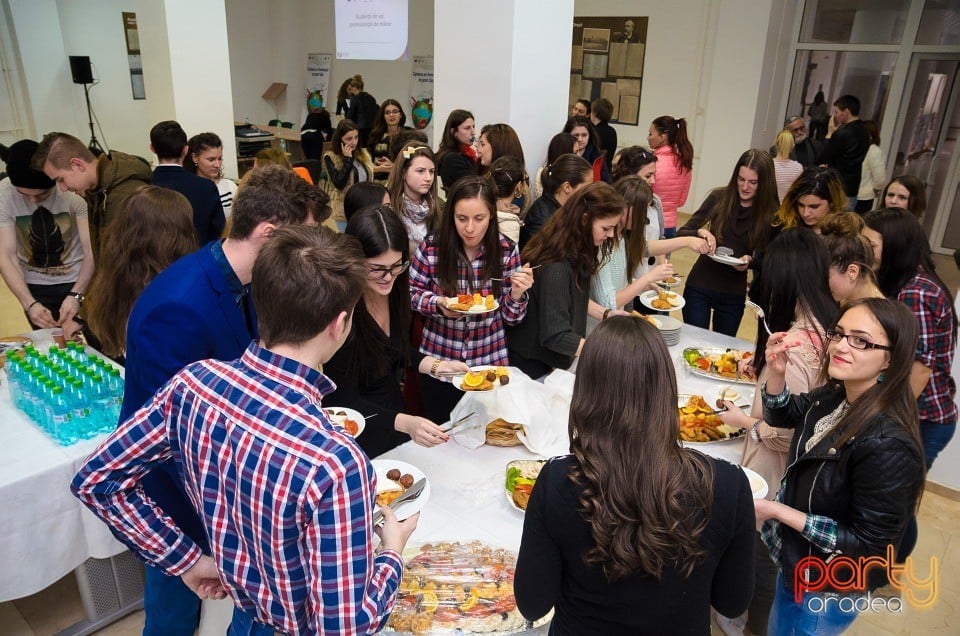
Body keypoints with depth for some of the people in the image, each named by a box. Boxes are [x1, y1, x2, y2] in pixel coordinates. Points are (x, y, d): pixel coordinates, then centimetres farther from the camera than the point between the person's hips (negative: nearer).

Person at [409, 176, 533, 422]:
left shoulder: (506, 250, -10)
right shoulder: (431, 247, -13)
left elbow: (511, 317, -4)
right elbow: (413, 294, 1)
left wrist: (516, 293, -24)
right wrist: (438, 304, -18)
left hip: (490, 362, 1)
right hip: (438, 363, 0)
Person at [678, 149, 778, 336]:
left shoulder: (770, 213, -7)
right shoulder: (719, 198, -7)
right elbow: (681, 234, -5)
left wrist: (750, 260, -20)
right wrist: (700, 232, -25)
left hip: (733, 295, 1)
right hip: (699, 287, -1)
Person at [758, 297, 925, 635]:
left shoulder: (889, 446, -34)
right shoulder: (835, 396, -10)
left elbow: (868, 543, -27)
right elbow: (782, 415, 9)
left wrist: (778, 511, -27)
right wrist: (777, 372, -11)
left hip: (829, 590, -7)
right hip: (795, 559, 7)